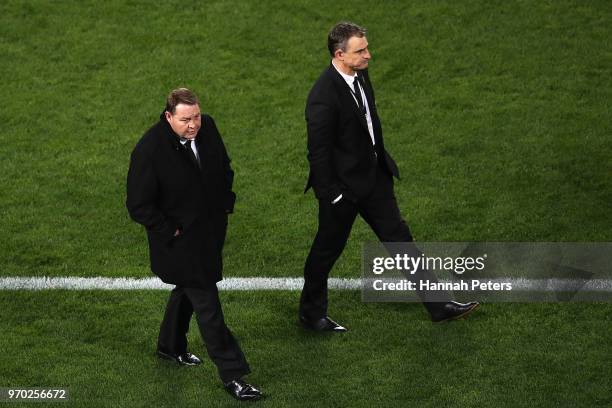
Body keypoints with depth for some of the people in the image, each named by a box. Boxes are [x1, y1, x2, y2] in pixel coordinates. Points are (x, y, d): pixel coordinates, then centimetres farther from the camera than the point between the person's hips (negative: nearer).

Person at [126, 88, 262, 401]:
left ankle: (170, 346, 49)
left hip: (210, 231, 7)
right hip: (181, 241, -7)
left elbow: (224, 167, 13)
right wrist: (169, 232, -17)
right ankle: (231, 375, 3)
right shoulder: (149, 151, -28)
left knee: (188, 289, 26)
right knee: (207, 304, -3)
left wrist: (226, 205, 10)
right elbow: (138, 206, -21)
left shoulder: (207, 127, -9)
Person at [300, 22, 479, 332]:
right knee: (328, 248, 10)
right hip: (343, 186, -8)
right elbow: (318, 152, -23)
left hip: (374, 176, 8)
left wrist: (383, 161, 20)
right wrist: (330, 194, -18)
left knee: (398, 237, 12)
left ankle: (438, 305, 17)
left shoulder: (360, 75, -2)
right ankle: (311, 313, 31)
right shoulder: (323, 97, -28)